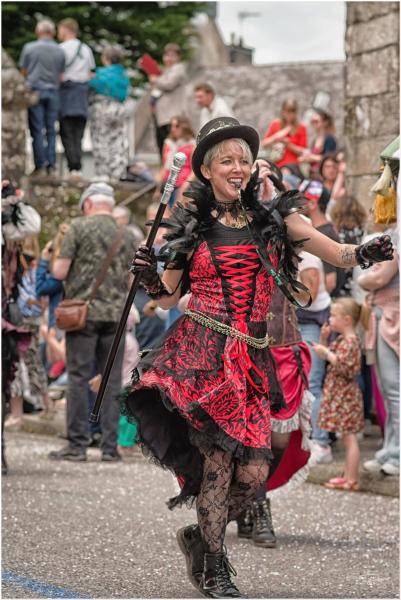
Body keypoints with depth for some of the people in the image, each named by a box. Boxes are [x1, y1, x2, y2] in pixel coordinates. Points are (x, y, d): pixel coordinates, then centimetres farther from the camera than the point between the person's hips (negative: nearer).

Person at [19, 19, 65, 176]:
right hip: (53, 92, 2)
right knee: (51, 129, 7)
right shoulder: (60, 51, 3)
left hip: (34, 90, -2)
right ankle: (51, 165, 5)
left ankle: (40, 166, -4)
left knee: (37, 130, 0)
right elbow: (60, 76, 7)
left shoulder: (29, 48, -3)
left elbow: (23, 72, 4)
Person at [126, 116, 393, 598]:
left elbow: (331, 251, -1)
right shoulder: (191, 228, 8)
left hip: (252, 360, 2)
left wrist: (363, 253, -21)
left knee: (253, 472, -6)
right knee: (218, 458, -12)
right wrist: (150, 279, -7)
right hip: (202, 352, -2)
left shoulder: (272, 218, 11)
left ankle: (201, 536, 22)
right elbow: (168, 298, 14)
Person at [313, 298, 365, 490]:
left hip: (345, 396, -10)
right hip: (338, 395, 10)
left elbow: (345, 367, -26)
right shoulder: (341, 340, 12)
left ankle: (351, 480, -5)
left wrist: (327, 352, -23)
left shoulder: (350, 341, -17)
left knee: (349, 438, -7)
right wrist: (323, 339, 7)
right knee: (347, 438, 13)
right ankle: (348, 476, 18)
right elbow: (326, 356, 21)